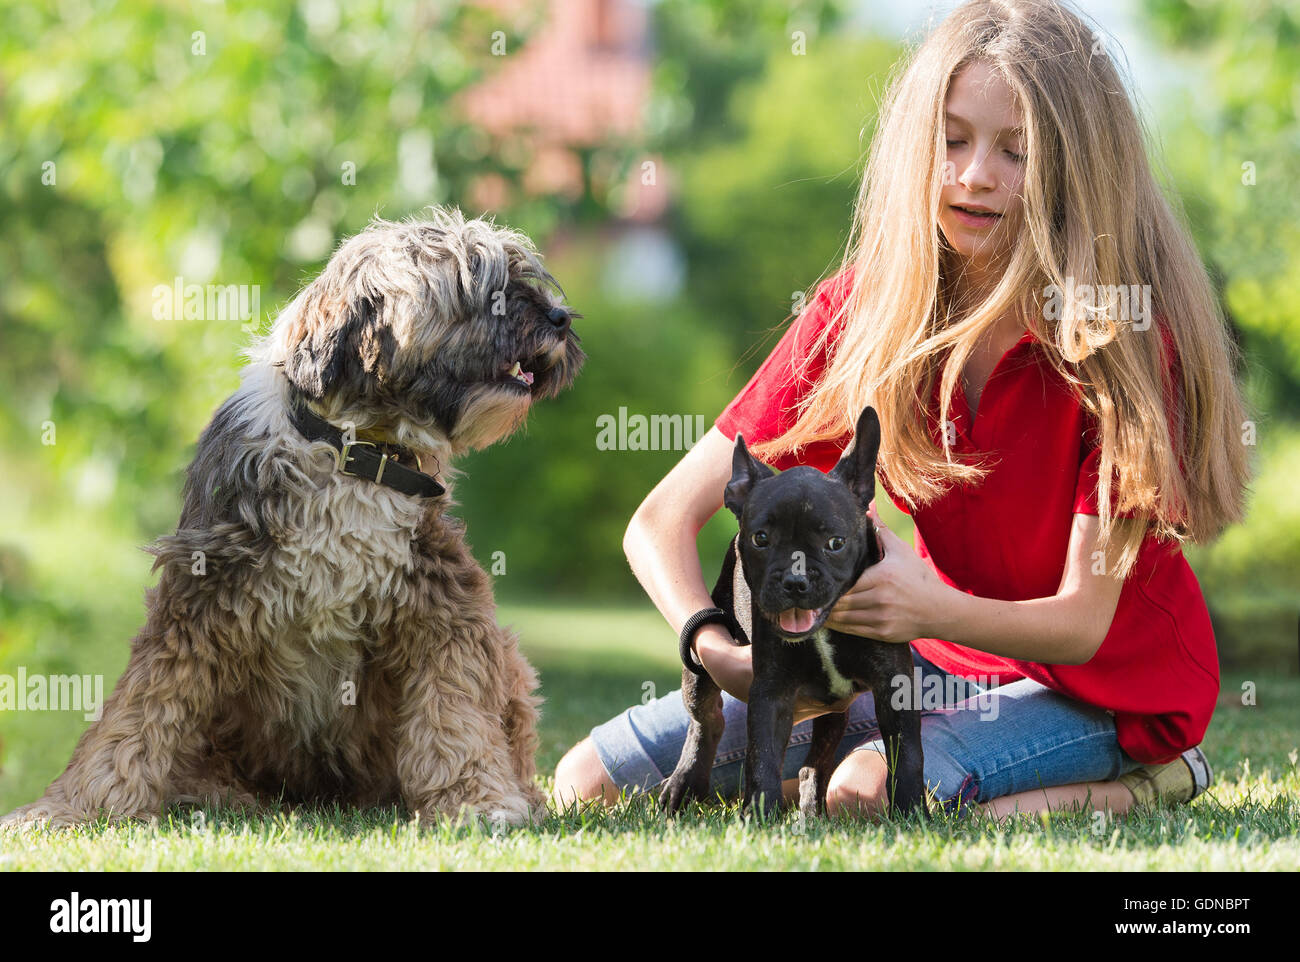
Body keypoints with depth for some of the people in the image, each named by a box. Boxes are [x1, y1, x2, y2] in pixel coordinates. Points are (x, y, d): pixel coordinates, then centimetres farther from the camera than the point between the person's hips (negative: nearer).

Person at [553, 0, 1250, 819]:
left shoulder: (1120, 335, -22)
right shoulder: (866, 306, -11)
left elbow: (1084, 623, -22)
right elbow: (663, 520, -13)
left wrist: (931, 610, -43)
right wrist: (721, 653, -33)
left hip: (1112, 683, -5)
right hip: (946, 655, 5)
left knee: (866, 789, -34)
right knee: (594, 779, -3)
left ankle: (1129, 786, -7)